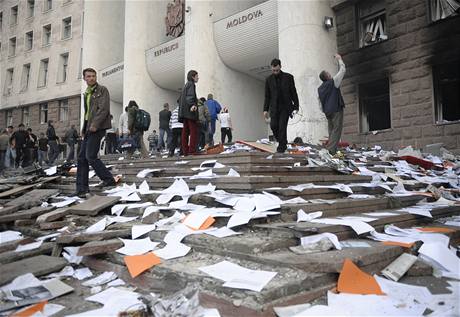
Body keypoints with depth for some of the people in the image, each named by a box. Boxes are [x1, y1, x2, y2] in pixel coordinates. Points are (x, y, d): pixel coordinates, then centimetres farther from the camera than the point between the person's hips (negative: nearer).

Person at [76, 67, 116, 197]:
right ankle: (82, 188, 8)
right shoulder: (86, 94, 22)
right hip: (89, 129, 8)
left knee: (90, 156, -12)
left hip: (98, 128, -8)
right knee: (82, 157, 4)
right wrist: (84, 128, 16)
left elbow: (104, 109, -14)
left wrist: (95, 124, -21)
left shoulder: (102, 90, -2)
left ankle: (108, 179, 1)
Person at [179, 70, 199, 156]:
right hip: (190, 111, -9)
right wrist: (192, 105, -35)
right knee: (193, 131, -10)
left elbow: (181, 99, 27)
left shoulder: (186, 85, 23)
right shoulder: (191, 84, -3)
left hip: (184, 112, 9)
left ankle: (185, 151, 5)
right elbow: (190, 96, -19)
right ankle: (192, 150, -15)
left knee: (185, 132, 5)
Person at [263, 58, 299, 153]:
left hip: (285, 107, -2)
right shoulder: (269, 79, 8)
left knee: (282, 126, -9)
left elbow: (294, 93, 3)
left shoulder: (288, 77, 2)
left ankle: (281, 147, 2)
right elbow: (267, 96, 9)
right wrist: (265, 109, 3)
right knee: (273, 126, -7)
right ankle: (282, 143, 16)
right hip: (274, 107, 2)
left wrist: (296, 106, -3)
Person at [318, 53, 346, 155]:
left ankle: (331, 150, 9)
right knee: (336, 130, -7)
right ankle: (331, 150, -16)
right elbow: (342, 70, -2)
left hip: (327, 111, 7)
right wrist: (339, 59, 11)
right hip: (336, 110, -7)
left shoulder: (320, 88, 11)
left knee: (331, 131, 11)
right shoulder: (333, 82, -8)